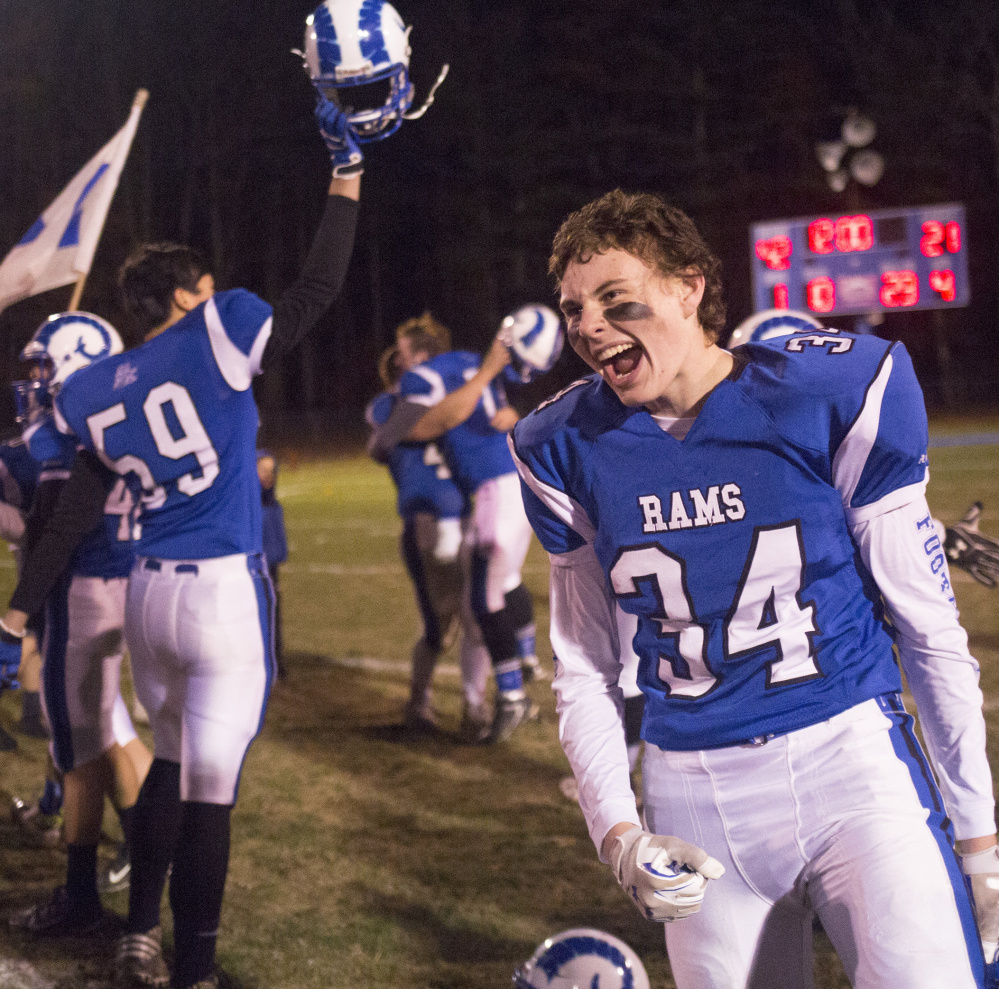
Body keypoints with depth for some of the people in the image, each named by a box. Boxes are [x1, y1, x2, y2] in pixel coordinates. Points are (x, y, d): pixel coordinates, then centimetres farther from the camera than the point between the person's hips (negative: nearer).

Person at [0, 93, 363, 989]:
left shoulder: (103, 398, 7)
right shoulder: (217, 344, -9)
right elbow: (319, 289, -5)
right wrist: (346, 175, 1)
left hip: (150, 593, 6)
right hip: (224, 591, -6)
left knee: (174, 762, 23)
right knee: (210, 785, -1)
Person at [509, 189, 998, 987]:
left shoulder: (829, 395, -8)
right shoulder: (571, 449, 1)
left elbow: (929, 629, -1)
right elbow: (584, 668, 10)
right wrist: (618, 830, -5)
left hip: (850, 763, -3)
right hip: (694, 797, 3)